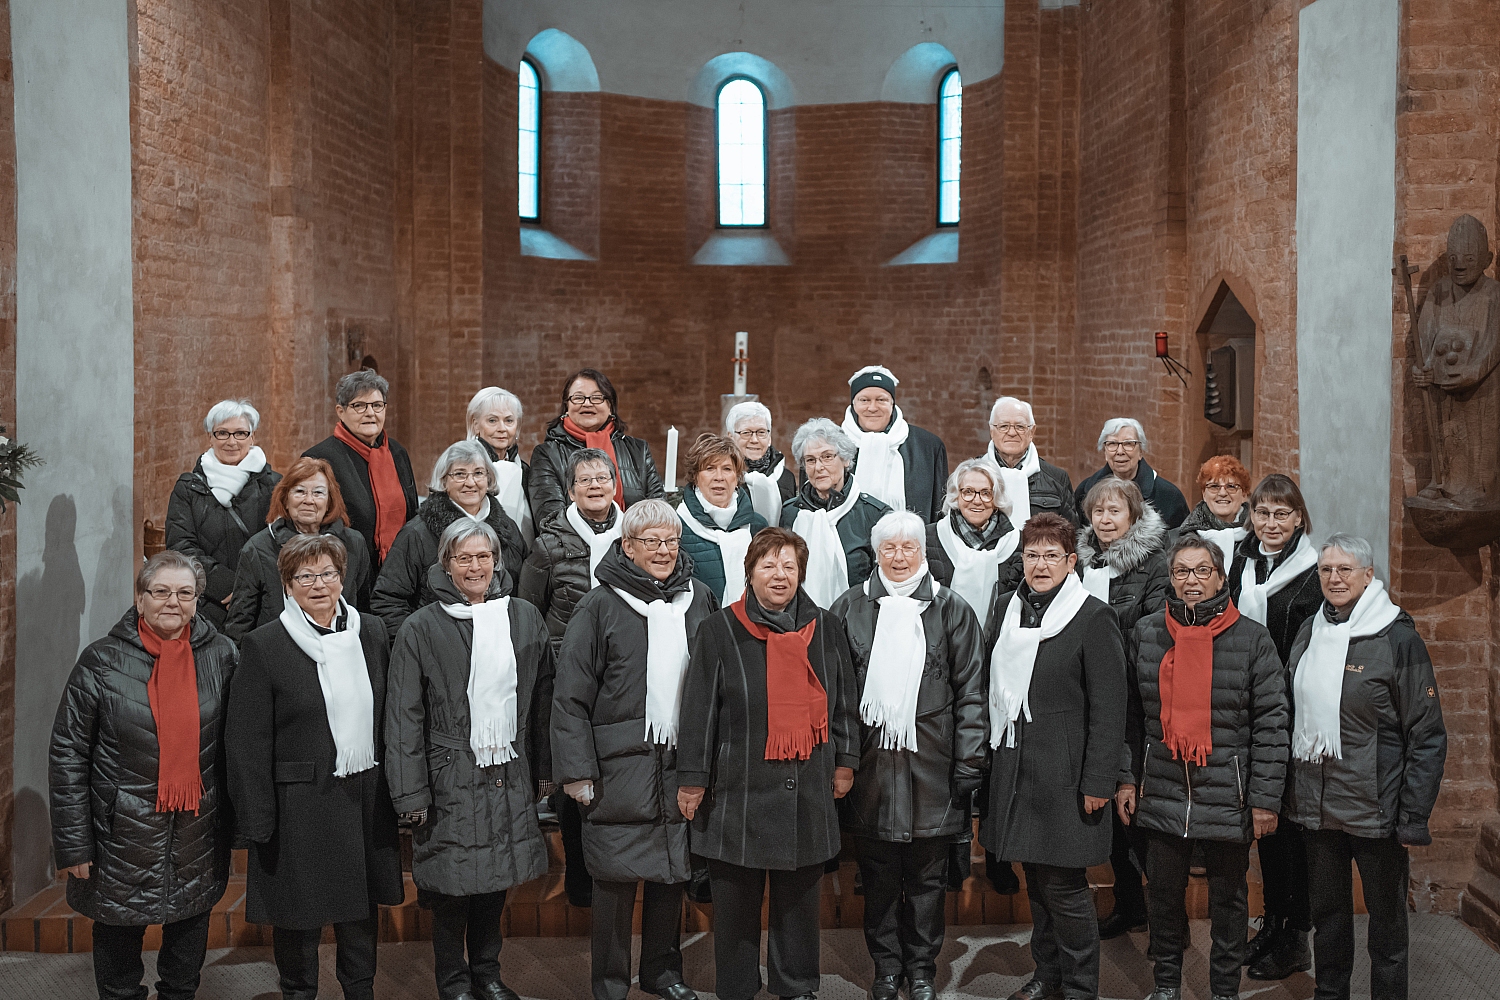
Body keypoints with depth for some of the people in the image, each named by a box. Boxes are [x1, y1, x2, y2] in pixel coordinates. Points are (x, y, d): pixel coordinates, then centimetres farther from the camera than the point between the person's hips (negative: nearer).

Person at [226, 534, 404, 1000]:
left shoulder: (370, 633, 5)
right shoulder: (264, 646, -8)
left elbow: (391, 714, 11)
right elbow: (247, 743, -8)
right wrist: (258, 822, -11)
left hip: (366, 796, 4)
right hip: (301, 803, -4)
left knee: (362, 901, 15)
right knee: (300, 910, 8)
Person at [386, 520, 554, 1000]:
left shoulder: (525, 618, 5)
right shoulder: (422, 628, -5)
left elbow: (543, 701, 9)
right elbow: (404, 718, -5)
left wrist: (544, 770, 8)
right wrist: (411, 793, -8)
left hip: (511, 775, 3)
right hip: (450, 776, -3)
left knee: (498, 879, 12)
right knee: (452, 882, 3)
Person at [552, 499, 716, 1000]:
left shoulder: (699, 599, 7)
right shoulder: (601, 606, -5)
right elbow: (571, 694, -6)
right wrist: (576, 770, -11)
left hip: (683, 762, 4)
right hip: (620, 765, -4)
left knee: (673, 871, 13)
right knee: (616, 876, 2)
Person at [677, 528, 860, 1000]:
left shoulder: (826, 628, 7)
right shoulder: (719, 630, -2)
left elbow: (845, 701, 14)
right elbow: (699, 709, -1)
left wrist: (845, 762, 11)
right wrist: (692, 779, -3)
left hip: (808, 790, 2)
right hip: (739, 789, -2)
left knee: (799, 897, 12)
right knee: (736, 899, 6)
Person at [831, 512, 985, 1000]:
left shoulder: (952, 610, 3)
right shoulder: (849, 608, 5)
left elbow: (970, 694, 2)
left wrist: (969, 764, -3)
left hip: (930, 761, -1)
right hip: (870, 759, 1)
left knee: (927, 875, 8)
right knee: (878, 875, 9)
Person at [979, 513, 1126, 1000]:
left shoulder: (1094, 618, -9)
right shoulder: (1006, 607, 8)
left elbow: (1109, 709, -10)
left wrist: (1098, 782, -13)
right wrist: (990, 755, 10)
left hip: (1064, 773, -5)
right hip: (1013, 767, 6)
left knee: (1064, 885, -1)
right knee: (1035, 878, 15)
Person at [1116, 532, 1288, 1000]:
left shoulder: (1252, 638, -4)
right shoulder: (1146, 632, 4)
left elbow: (1271, 723, -6)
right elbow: (1130, 714, 9)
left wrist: (1265, 798, -9)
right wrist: (1126, 778, 5)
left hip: (1227, 795, -2)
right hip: (1162, 791, 2)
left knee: (1228, 896, 11)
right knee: (1164, 892, 12)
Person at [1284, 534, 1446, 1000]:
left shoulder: (1398, 638, -10)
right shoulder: (1308, 633, 6)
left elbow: (1428, 737, -10)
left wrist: (1414, 817, -13)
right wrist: (1289, 791, 9)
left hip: (1375, 806, -5)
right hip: (1316, 803, 5)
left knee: (1386, 914, 9)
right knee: (1326, 909, 15)